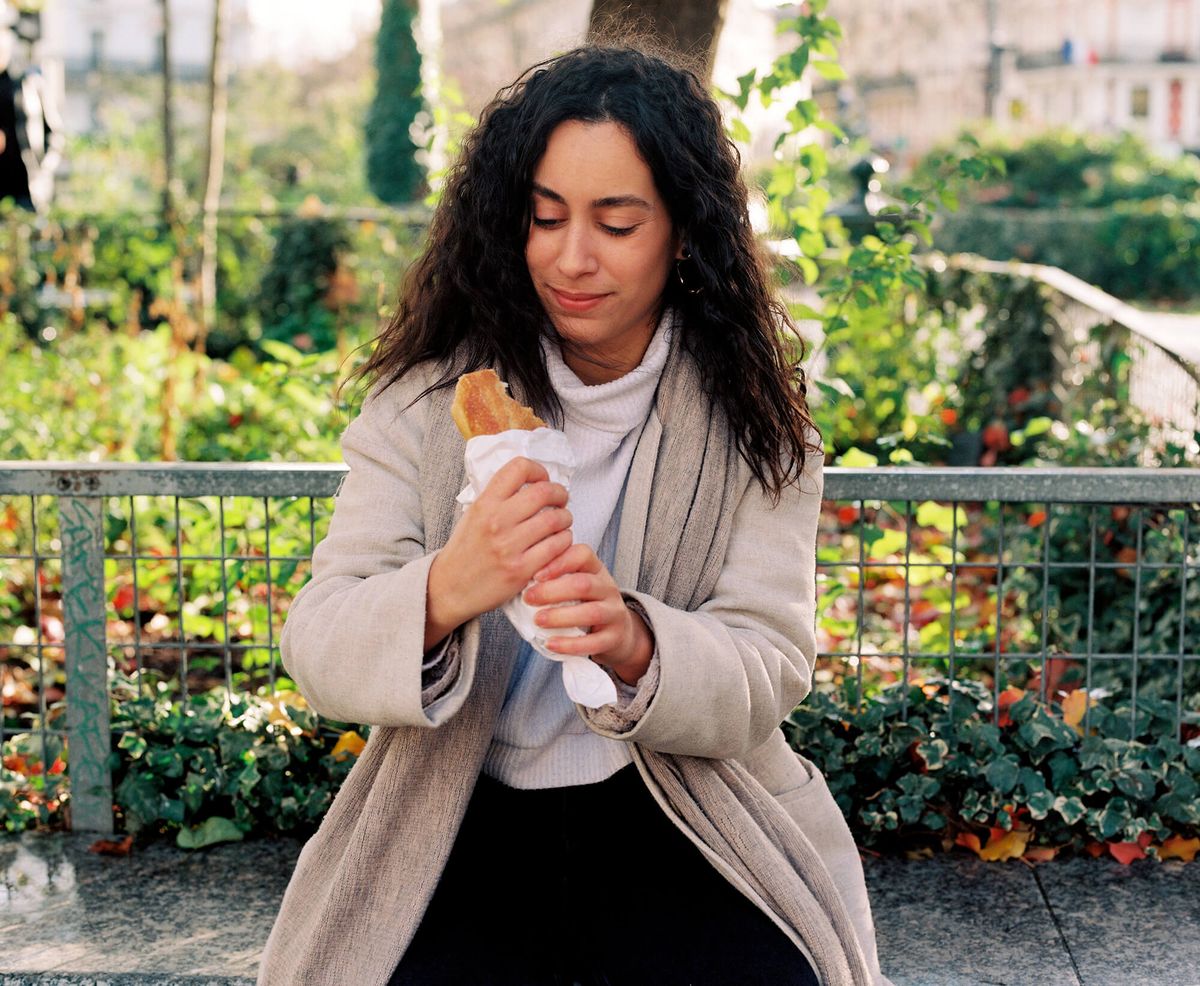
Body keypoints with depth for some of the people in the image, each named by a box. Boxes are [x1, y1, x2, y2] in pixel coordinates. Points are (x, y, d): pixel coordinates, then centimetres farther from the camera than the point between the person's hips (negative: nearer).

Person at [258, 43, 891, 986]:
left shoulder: (756, 423, 0)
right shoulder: (427, 397, -1)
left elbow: (770, 670, -7)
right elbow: (315, 648, -9)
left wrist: (633, 645, -29)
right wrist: (444, 592, -31)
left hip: (679, 817, 0)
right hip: (464, 821, 0)